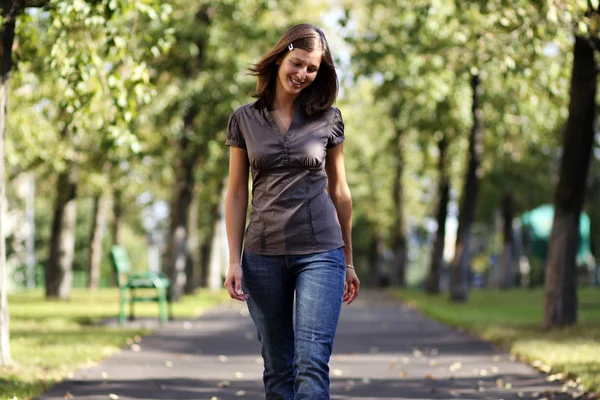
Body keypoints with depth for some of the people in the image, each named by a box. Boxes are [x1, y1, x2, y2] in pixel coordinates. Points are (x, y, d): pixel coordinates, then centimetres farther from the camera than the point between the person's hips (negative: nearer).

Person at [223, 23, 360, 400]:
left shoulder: (328, 119, 3)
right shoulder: (244, 120, 4)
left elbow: (339, 191, 10)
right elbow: (237, 194, 6)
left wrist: (348, 261, 12)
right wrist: (234, 260, 0)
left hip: (320, 254, -1)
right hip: (264, 255, 2)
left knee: (312, 363, -13)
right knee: (278, 368, 8)